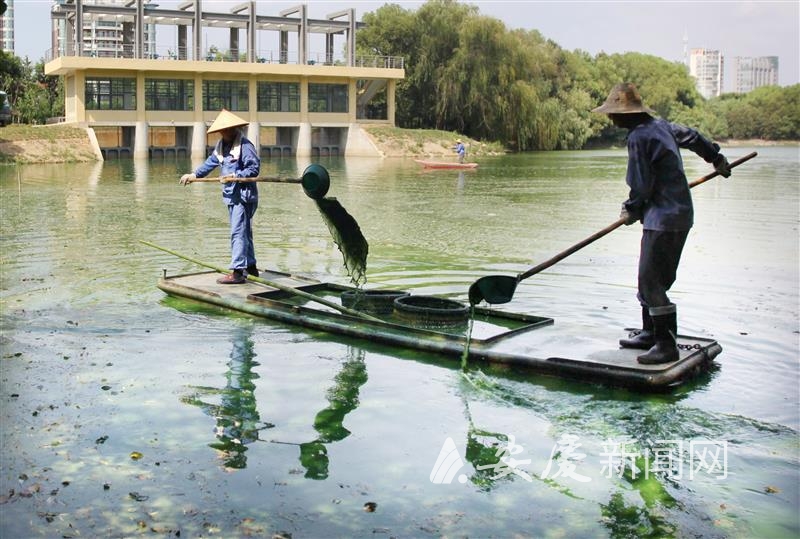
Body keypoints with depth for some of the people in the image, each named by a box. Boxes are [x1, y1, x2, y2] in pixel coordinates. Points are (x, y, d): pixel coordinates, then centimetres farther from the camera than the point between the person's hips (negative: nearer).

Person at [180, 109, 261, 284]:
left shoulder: (245, 145, -14)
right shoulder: (221, 145, 14)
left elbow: (254, 168, -18)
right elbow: (211, 162, 23)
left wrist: (235, 176, -23)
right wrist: (194, 175, 22)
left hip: (244, 195, -9)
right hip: (231, 196, 9)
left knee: (238, 232, -12)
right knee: (244, 232, 15)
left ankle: (237, 272, -14)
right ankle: (250, 266, 25)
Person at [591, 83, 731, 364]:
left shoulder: (639, 137, -17)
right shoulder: (660, 124, 12)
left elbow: (641, 186, -15)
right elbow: (692, 136, 29)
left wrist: (631, 211, 4)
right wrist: (716, 157, 45)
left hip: (663, 218, -10)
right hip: (678, 213, 10)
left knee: (651, 281, -10)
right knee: (651, 279, 17)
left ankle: (666, 345, -8)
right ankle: (650, 333, 27)